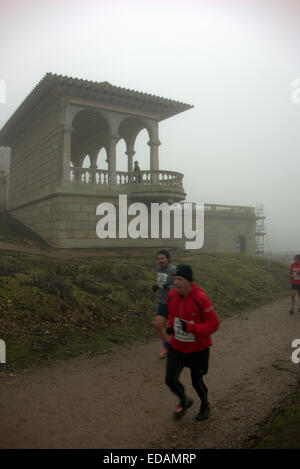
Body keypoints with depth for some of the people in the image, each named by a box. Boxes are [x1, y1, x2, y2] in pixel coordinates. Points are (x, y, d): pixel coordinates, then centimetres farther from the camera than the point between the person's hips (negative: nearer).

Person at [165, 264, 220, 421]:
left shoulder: (200, 298, -24)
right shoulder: (172, 295, -7)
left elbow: (214, 324, -20)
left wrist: (191, 328, -31)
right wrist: (170, 326, -6)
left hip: (197, 349, -4)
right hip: (176, 347, 4)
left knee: (197, 382, 13)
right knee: (170, 380, 1)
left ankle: (205, 405, 47)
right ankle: (184, 401, 35)